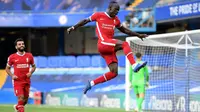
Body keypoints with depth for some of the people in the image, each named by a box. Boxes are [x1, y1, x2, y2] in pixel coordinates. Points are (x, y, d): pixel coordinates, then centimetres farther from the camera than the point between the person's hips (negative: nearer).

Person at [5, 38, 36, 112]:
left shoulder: (29, 56, 4)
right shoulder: (12, 57, -2)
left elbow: (33, 66, 16)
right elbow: (7, 68, 9)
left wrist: (30, 72, -5)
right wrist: (12, 75, -9)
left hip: (27, 81, 3)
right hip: (17, 81, -3)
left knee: (25, 100, 13)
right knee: (21, 98, -17)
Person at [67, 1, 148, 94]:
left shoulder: (115, 20, 19)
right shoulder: (99, 15, 4)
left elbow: (124, 30, 29)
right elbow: (85, 21, 14)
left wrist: (138, 35, 24)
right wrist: (73, 28, 15)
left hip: (110, 48, 7)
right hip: (103, 43, -7)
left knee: (114, 73, -4)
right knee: (124, 44, -27)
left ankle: (91, 83, 7)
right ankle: (134, 65, -41)